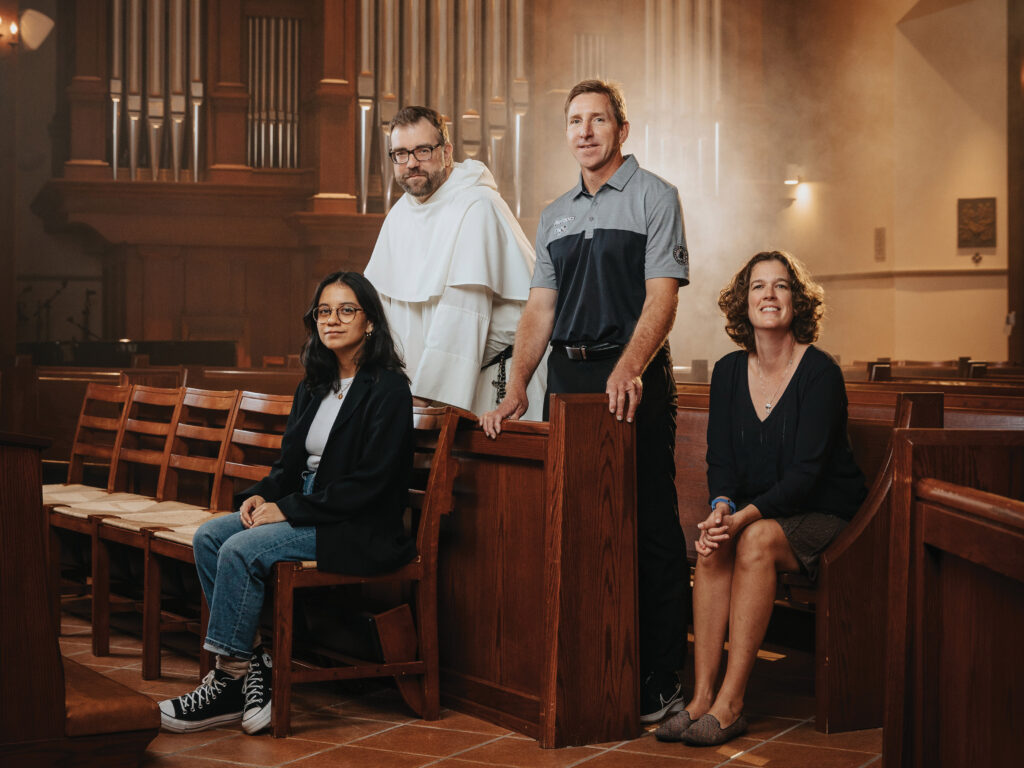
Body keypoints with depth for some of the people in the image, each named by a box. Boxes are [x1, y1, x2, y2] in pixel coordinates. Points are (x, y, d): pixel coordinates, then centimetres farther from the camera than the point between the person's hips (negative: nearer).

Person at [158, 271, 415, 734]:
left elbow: (371, 481, -17)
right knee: (208, 536, -10)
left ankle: (233, 678, -16)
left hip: (359, 530, -9)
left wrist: (289, 509, -17)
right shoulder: (313, 388, 15)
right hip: (306, 513, 9)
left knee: (242, 550, -25)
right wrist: (262, 495, -4)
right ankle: (252, 658, -14)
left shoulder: (388, 390, -11)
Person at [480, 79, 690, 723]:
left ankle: (660, 679, -3)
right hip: (566, 378, 6)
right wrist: (517, 387, 2)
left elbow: (662, 296, -11)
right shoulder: (556, 216, 19)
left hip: (634, 380, -6)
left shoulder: (653, 197, 0)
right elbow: (540, 308, 15)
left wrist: (629, 366, -26)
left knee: (649, 528, -6)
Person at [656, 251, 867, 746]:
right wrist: (722, 506, -21)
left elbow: (805, 472, -19)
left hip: (825, 514, -4)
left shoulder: (820, 372, -13)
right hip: (755, 510, 4)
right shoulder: (728, 372, 4)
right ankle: (701, 697, -29)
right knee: (712, 546, -27)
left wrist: (745, 516, -32)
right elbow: (720, 459, 2)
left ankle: (730, 705, -32)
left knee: (756, 541, -33)